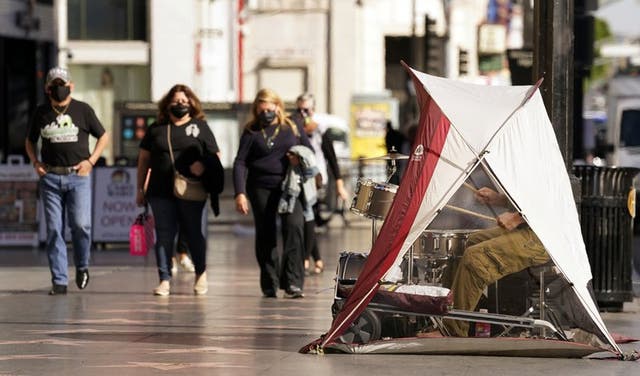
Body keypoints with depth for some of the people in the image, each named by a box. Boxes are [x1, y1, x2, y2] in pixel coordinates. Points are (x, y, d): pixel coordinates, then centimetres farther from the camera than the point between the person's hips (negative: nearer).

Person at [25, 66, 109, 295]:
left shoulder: (83, 110, 5)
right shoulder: (41, 113, 11)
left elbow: (103, 136, 12)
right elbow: (30, 141, 24)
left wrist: (91, 160, 0)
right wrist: (35, 161, 6)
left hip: (78, 176, -2)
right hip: (50, 177, 2)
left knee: (80, 224, -14)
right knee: (54, 229, -1)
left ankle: (82, 266, 13)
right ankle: (59, 281, 2)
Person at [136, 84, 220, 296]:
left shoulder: (200, 127, 8)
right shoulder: (156, 129, 11)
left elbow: (215, 156, 8)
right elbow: (144, 159, 14)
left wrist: (203, 165, -14)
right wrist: (140, 189, 10)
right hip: (161, 191, 1)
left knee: (193, 233, 6)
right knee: (163, 235, 0)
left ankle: (201, 273, 25)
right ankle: (165, 279, 3)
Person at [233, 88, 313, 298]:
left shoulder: (292, 128, 10)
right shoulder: (251, 132, 6)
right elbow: (240, 163, 1)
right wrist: (240, 193, -9)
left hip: (289, 187, -1)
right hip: (261, 188, 1)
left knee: (294, 226, -19)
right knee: (265, 234, 4)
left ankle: (293, 281, -19)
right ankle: (269, 285, 12)